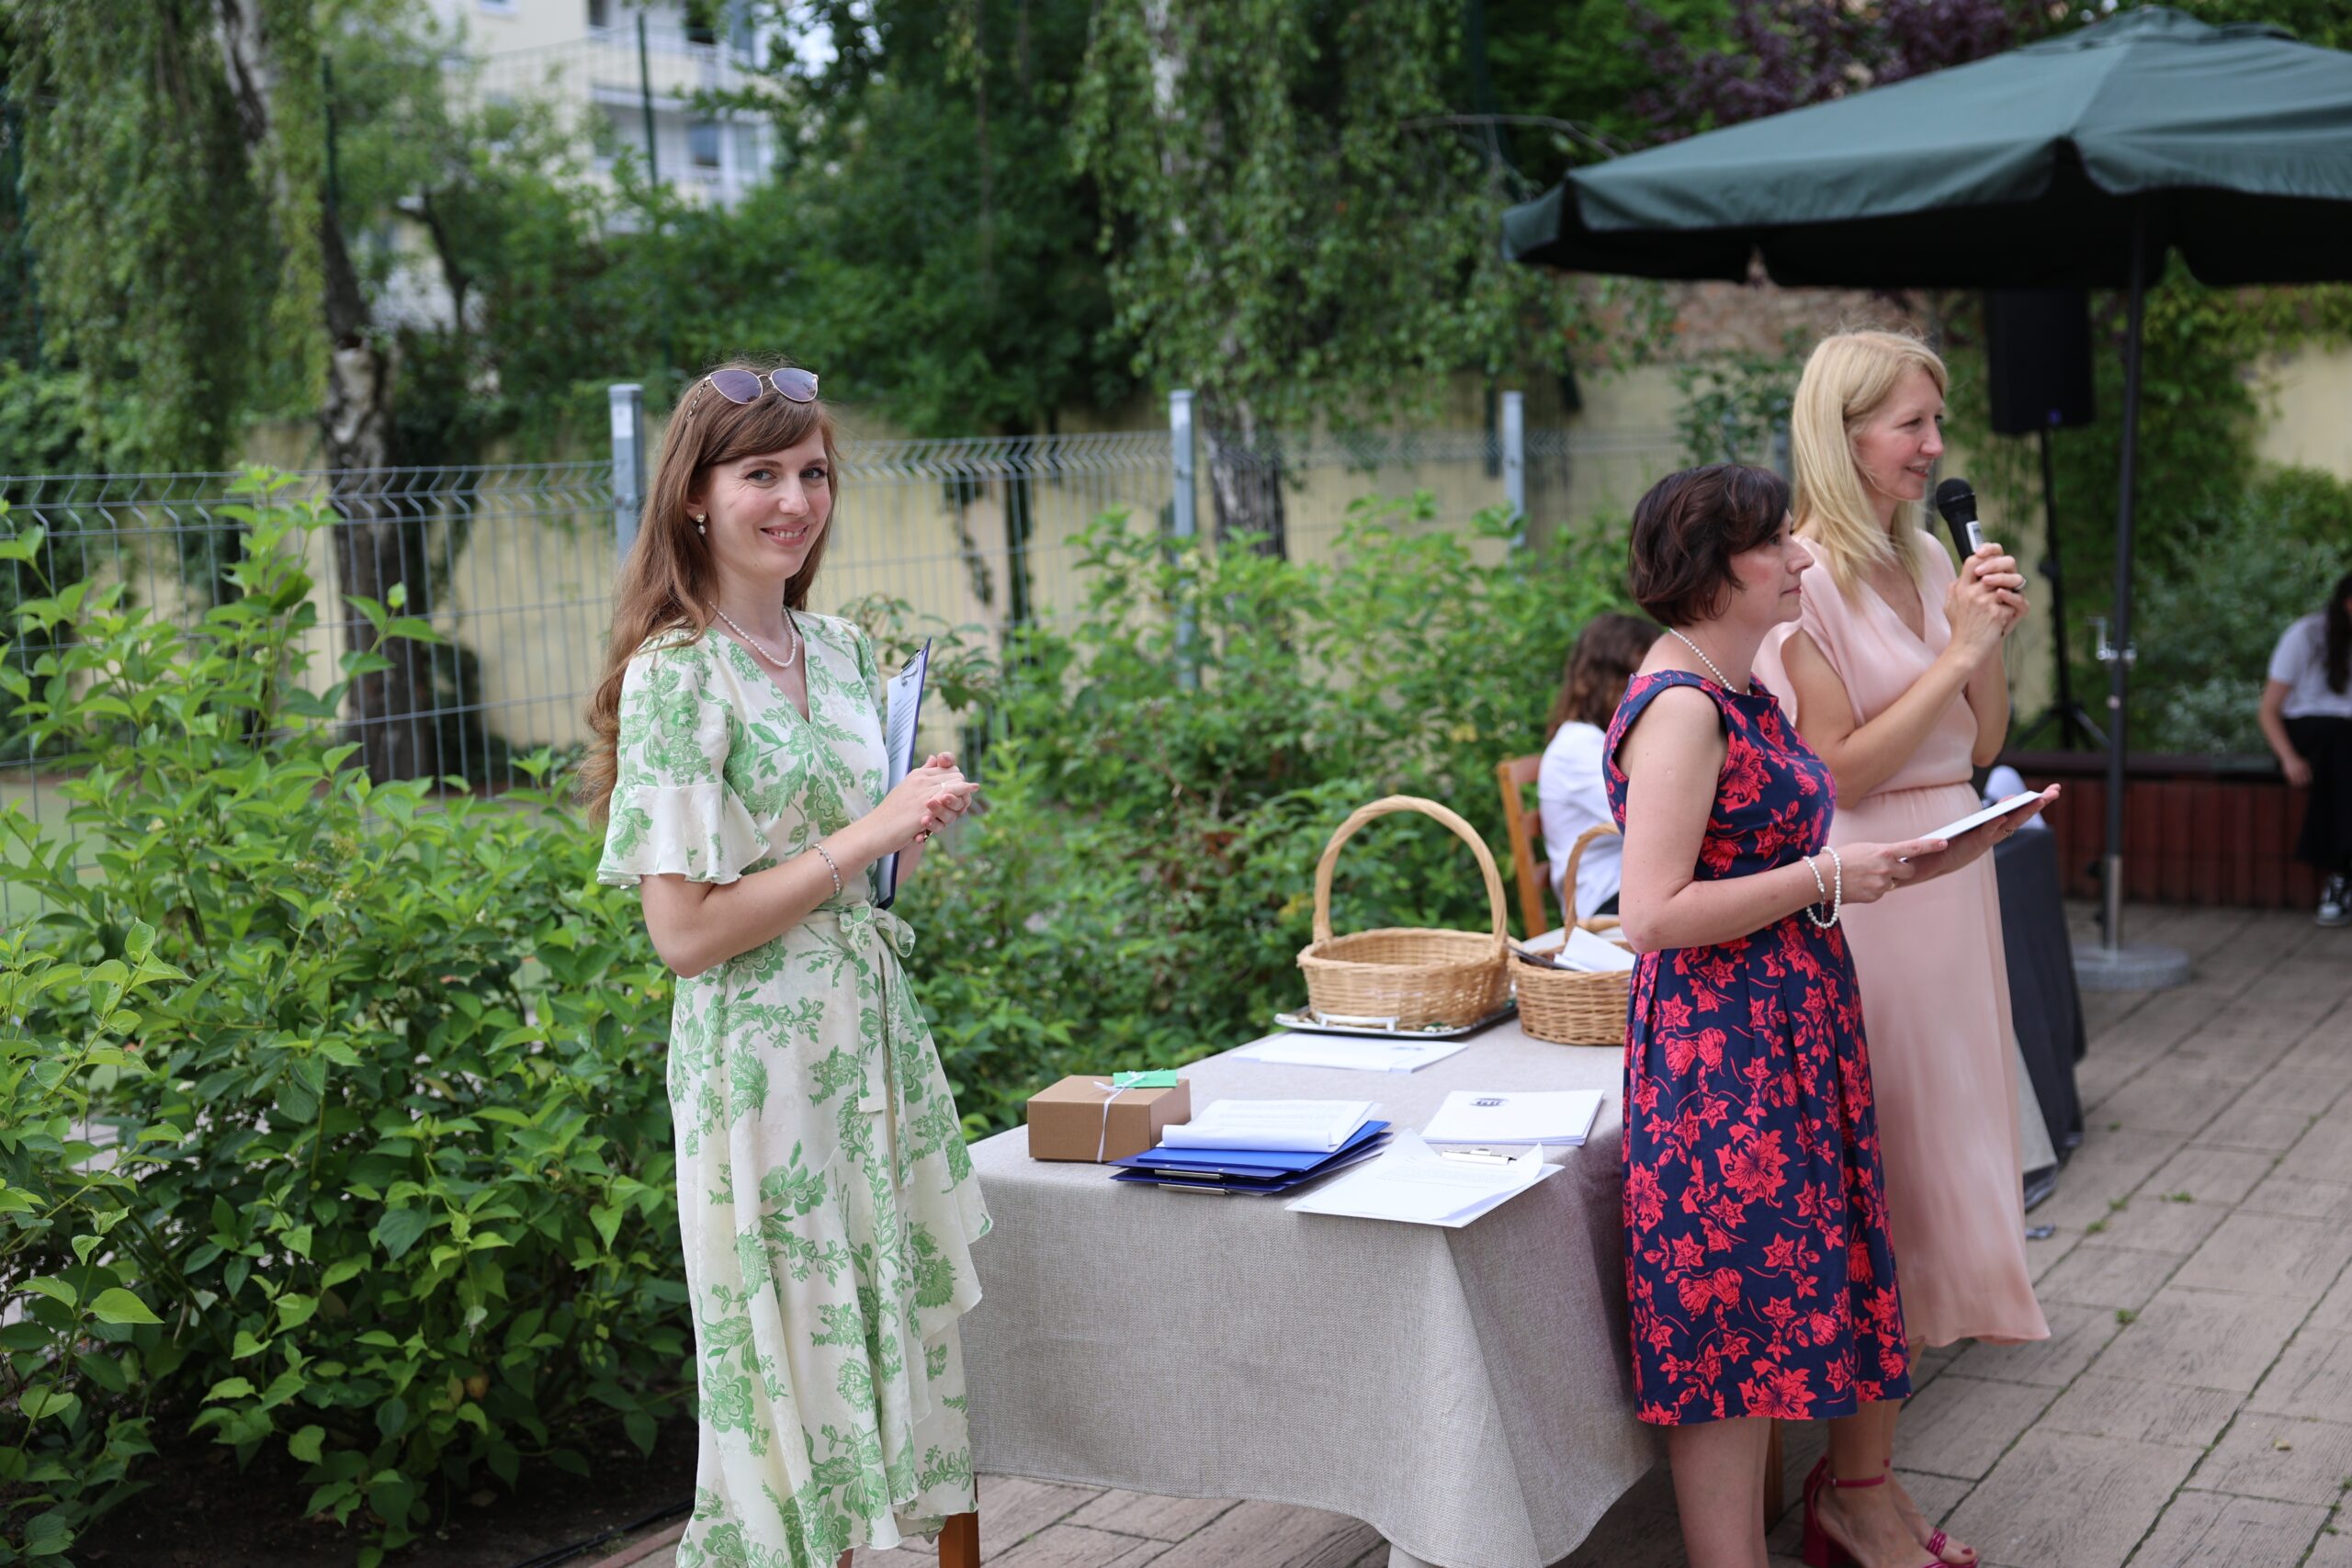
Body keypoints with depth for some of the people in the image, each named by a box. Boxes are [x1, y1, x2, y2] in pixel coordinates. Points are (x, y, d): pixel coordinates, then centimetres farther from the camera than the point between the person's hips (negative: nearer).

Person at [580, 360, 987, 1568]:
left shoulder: (841, 650, 9)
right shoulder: (676, 672, -13)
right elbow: (684, 931, -18)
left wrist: (919, 819, 0)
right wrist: (868, 835, -17)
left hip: (876, 1030, 8)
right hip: (763, 1052, -7)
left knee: (897, 1336, 13)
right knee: (795, 1363, 3)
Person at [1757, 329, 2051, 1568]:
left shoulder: (1930, 560, 11)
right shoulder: (1807, 577, -13)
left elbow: (1982, 745, 14)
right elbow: (1839, 770, -16)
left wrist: (1993, 638, -1)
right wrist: (1956, 650, -14)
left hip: (1952, 877, 9)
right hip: (1861, 892, -8)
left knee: (1923, 1173, 12)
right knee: (1875, 1186, -2)